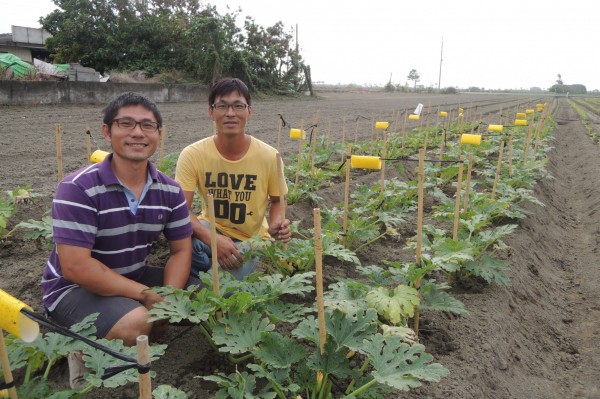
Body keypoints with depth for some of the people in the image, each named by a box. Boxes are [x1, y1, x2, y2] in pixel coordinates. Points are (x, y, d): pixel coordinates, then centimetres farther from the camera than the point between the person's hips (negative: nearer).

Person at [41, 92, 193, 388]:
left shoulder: (169, 191, -5)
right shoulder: (79, 188, -23)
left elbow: (180, 250, -1)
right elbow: (76, 267, -27)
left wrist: (167, 300, -19)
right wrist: (147, 295, -25)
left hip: (134, 277, 6)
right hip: (74, 287, -6)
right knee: (135, 323, -33)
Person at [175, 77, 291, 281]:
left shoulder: (269, 156, -15)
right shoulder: (192, 155, -17)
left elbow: (278, 200, 2)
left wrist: (276, 225, -20)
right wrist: (213, 239, -37)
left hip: (252, 238, 0)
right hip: (211, 230, 1)